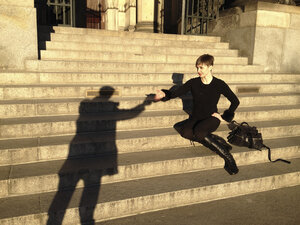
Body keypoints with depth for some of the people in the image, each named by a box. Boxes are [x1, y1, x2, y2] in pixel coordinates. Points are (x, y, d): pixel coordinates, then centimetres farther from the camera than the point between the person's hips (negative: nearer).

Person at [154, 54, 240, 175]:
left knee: (199, 132, -37)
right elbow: (176, 92, 1)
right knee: (186, 132, -32)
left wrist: (225, 117, 0)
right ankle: (221, 146, -24)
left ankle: (228, 158, -22)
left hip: (212, 118, -3)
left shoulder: (219, 84, -3)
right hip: (195, 118, 3)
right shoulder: (193, 83, 2)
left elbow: (235, 101, 5)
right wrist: (165, 94, -20)